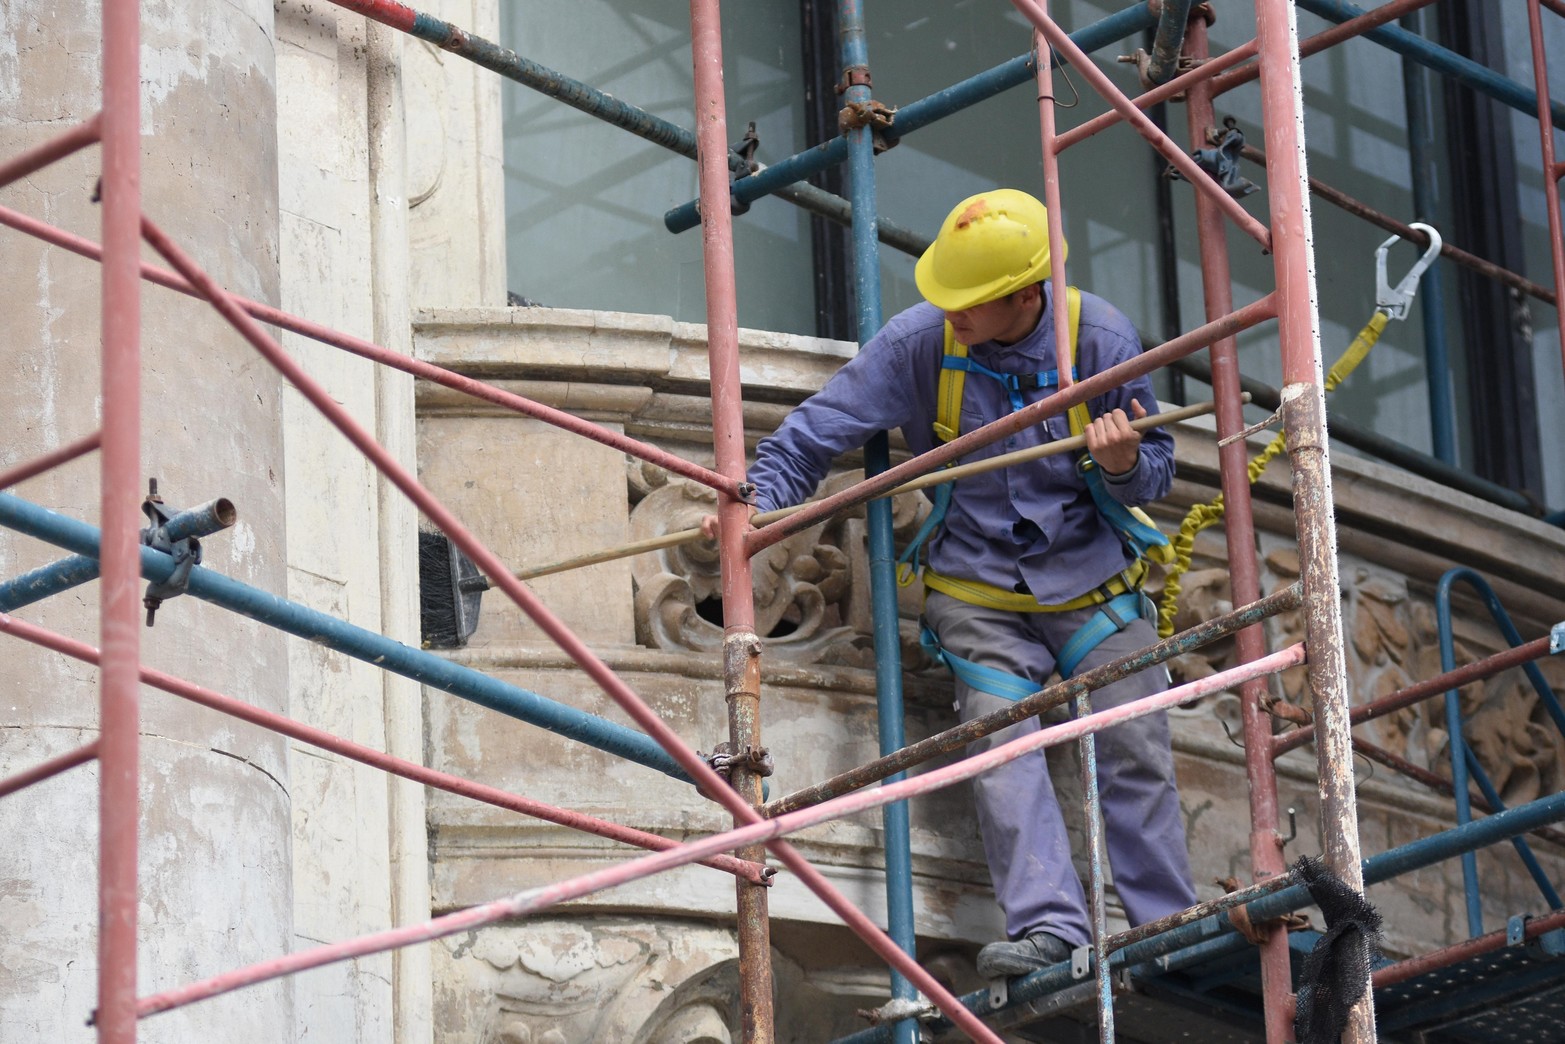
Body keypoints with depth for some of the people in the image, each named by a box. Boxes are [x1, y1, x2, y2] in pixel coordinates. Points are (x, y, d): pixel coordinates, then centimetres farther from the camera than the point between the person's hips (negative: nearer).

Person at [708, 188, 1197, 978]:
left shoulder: (1101, 340, -10)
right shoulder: (917, 343, -11)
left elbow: (1155, 473, -1)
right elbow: (817, 432, -2)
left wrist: (1126, 466, -24)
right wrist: (759, 499, -16)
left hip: (1091, 579, 0)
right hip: (980, 592, 0)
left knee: (1136, 750, -7)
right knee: (1002, 744, -19)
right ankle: (1048, 926, -26)